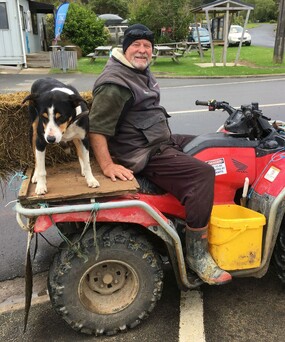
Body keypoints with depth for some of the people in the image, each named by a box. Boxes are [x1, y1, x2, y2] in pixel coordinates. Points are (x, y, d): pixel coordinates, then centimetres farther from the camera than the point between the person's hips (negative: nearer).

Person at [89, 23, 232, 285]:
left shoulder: (141, 72, 14)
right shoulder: (115, 82, -17)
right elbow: (96, 128, -23)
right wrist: (108, 166, -28)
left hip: (164, 140, 11)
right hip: (146, 155, -11)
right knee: (203, 174, -23)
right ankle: (196, 254, -14)